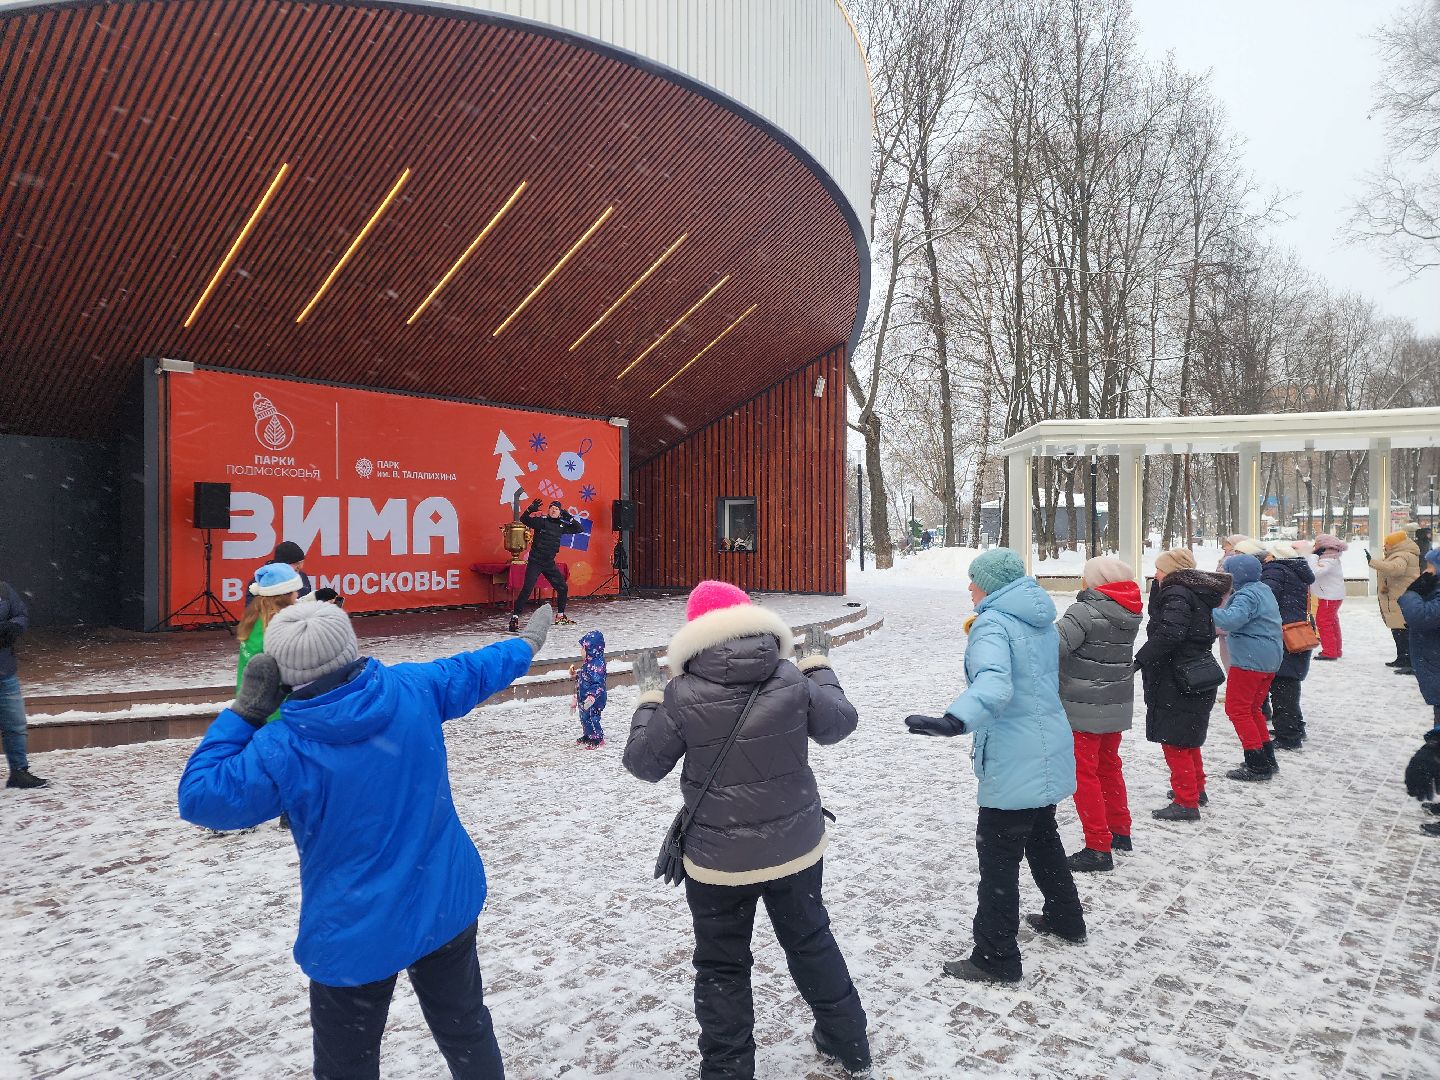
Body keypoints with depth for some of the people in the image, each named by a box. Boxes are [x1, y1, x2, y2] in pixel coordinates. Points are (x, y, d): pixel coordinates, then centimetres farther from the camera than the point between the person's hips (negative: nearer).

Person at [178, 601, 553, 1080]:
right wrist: (524, 646, 25)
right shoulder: (412, 688, -12)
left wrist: (243, 711, -11)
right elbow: (473, 671, 6)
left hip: (356, 938, -3)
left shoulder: (284, 750, -22)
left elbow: (200, 797, -10)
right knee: (466, 1027, 25)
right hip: (449, 906, 4)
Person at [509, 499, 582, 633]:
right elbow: (523, 520, -11)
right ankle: (514, 618, -10)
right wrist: (530, 509, -27)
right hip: (535, 562, -5)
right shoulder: (541, 521, -6)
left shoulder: (561, 525, 6)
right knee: (527, 589, -15)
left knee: (563, 588, 9)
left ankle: (560, 615, 27)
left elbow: (580, 529, 9)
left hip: (550, 563, 5)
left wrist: (569, 518, -4)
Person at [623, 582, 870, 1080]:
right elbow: (839, 724, 4)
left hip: (719, 859, -3)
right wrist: (819, 666, 18)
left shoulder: (682, 695, -18)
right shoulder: (792, 679, -12)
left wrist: (649, 698, 7)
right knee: (811, 941, 25)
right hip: (796, 847, 3)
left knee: (722, 967, 16)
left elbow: (644, 764, -6)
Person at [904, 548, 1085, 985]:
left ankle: (995, 959, 10)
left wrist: (955, 720, -55)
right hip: (1050, 753, 10)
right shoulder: (1042, 621, 10)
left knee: (997, 855, 1)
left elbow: (994, 683, -39)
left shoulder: (993, 624, -19)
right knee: (1042, 837, 28)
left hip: (1014, 764, -10)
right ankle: (1064, 918, 45)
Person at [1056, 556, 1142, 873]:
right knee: (1109, 766, 23)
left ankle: (1098, 849, 2)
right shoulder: (1128, 614, 4)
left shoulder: (1086, 611, -19)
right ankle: (1120, 831, 35)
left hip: (1085, 708, -8)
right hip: (1118, 704, 8)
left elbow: (1054, 645, -29)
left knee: (1084, 774, 0)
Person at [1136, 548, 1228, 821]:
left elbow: (1168, 633, -29)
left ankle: (1186, 802, 2)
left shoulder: (1176, 593, -16)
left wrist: (1141, 659, -25)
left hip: (1175, 682, -10)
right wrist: (1158, 586, 11)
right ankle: (1196, 788, 37)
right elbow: (1155, 615, 21)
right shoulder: (1197, 592, 14)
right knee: (1188, 737, 23)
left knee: (1175, 741, -3)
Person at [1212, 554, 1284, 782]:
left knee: (1237, 708, -2)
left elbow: (1231, 620, -33)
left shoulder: (1247, 595, -17)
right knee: (1252, 708, 21)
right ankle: (1267, 760, 25)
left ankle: (1257, 765, -2)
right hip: (1270, 660, 10)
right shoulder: (1264, 589, 14)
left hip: (1249, 659, -10)